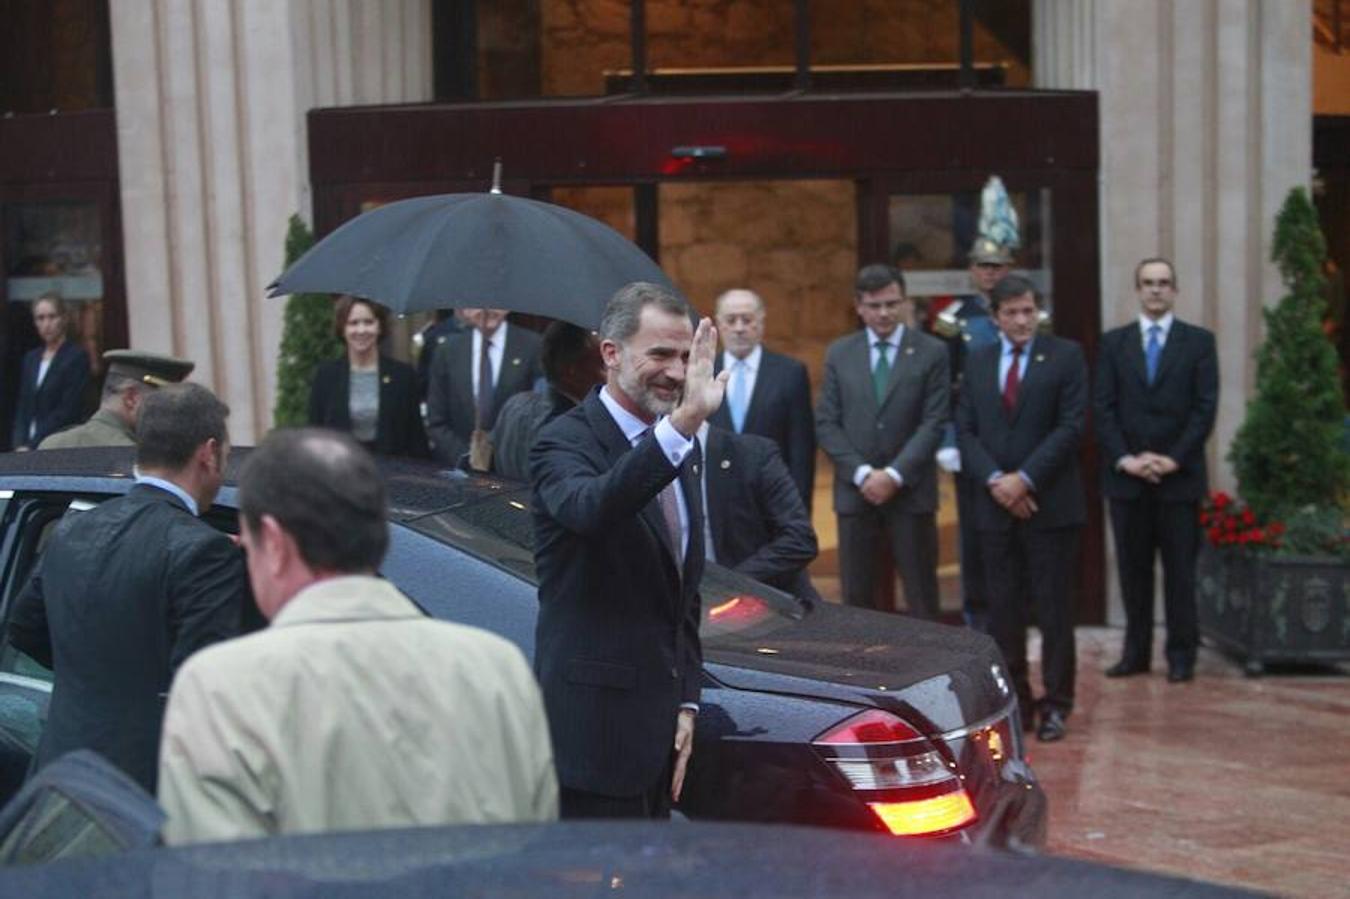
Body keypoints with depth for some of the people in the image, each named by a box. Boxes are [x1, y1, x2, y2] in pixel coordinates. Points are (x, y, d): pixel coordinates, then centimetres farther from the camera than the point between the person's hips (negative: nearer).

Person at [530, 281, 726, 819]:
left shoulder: (680, 449, 14)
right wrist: (683, 423, -44)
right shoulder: (566, 442, -11)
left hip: (660, 728, 8)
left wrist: (686, 704, 14)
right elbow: (590, 509, -36)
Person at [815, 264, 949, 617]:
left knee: (921, 598, 2)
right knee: (856, 597, 4)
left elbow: (933, 423, -5)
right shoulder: (839, 353, 8)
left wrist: (894, 475, -13)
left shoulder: (931, 352, 1)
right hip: (855, 492, 2)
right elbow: (826, 423, 4)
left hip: (910, 492, -2)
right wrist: (862, 473, -9)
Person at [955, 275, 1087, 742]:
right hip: (995, 505, 4)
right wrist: (995, 479, -8)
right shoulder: (978, 361, 12)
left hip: (1050, 503, -3)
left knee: (1053, 606, 1)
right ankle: (1014, 702, 13)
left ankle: (1055, 704, 8)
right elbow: (965, 429, 7)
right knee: (1003, 607, 5)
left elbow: (1071, 425, -7)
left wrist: (1024, 478, -14)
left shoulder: (1066, 355, 0)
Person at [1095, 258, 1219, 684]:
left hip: (1179, 475, -2)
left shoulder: (1199, 342, 4)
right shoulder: (1114, 342, 9)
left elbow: (1205, 408, -2)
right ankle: (1136, 652, 13)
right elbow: (1103, 408, 3)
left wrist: (1174, 458, -11)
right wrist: (1124, 458, -9)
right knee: (1132, 568, 6)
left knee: (1180, 569, 2)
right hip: (1126, 475, 2)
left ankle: (1181, 654, 8)